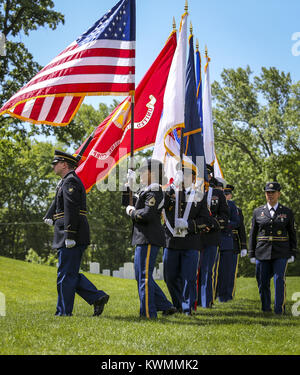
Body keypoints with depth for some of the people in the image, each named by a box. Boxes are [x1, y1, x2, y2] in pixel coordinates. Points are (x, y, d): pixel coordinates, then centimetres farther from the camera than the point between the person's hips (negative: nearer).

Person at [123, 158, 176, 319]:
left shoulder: (154, 191, -14)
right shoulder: (144, 190, 18)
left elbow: (147, 215, -26)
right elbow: (126, 203, 29)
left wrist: (131, 212, -9)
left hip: (149, 239, -11)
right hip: (142, 239, 11)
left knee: (144, 276, -6)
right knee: (141, 275, 15)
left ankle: (148, 313, 0)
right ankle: (166, 306, 20)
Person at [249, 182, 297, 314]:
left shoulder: (287, 212, 6)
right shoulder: (258, 212, 8)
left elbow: (292, 234, 10)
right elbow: (252, 234, 11)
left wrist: (292, 253, 3)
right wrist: (252, 254, 6)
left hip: (281, 253, -2)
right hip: (262, 252, 2)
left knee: (279, 279, -13)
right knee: (262, 282, 4)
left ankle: (280, 309, -7)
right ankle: (266, 307, 20)